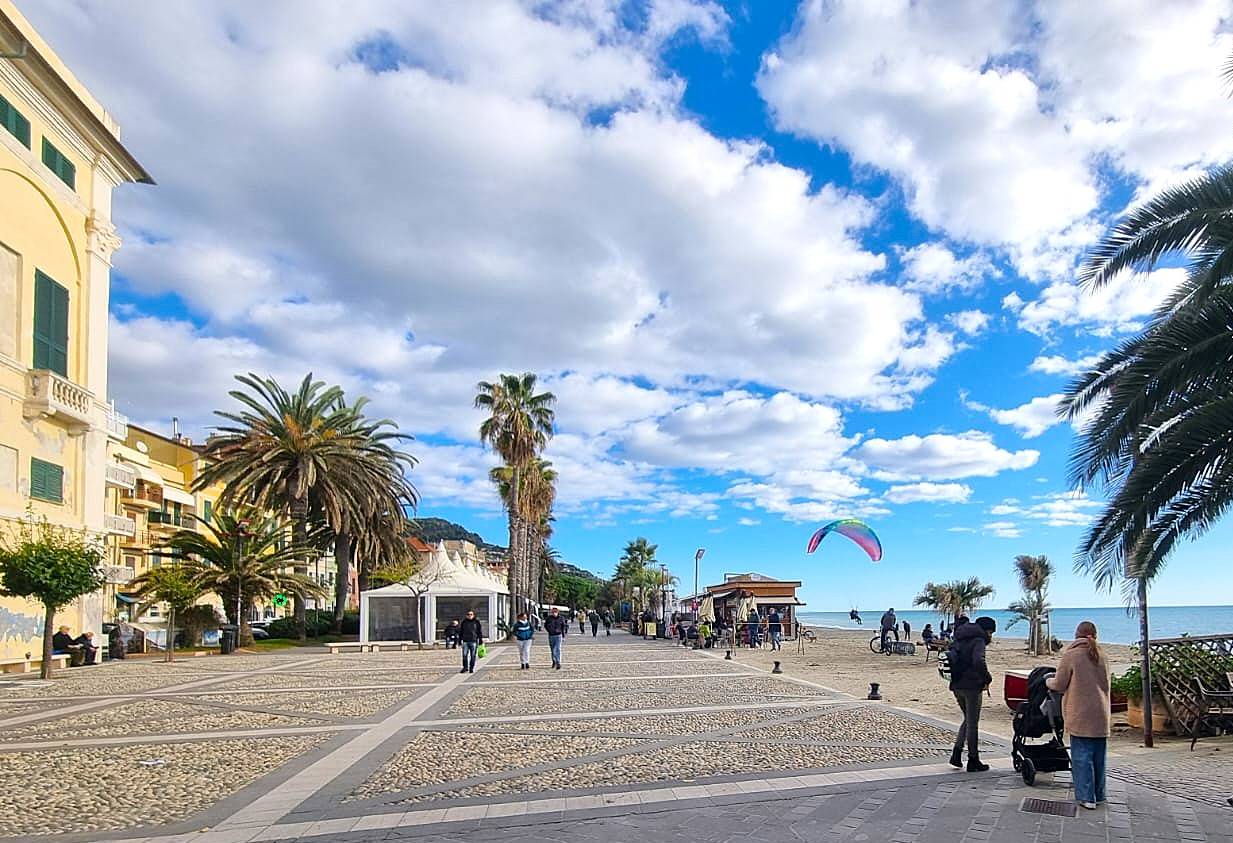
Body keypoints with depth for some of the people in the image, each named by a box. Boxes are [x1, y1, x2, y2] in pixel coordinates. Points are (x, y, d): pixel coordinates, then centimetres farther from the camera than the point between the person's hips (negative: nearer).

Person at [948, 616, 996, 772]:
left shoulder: (959, 640, 15)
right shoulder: (978, 641, -11)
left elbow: (948, 656, 21)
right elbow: (978, 661, -28)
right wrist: (987, 679, -14)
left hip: (956, 686, 7)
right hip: (971, 686, -7)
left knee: (968, 719, 21)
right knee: (973, 724, 4)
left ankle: (956, 753, 12)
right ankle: (973, 761, 12)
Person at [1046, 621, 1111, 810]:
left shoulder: (1071, 655, -10)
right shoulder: (1102, 656, 6)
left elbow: (1059, 685, -7)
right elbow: (1105, 684, 13)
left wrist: (1048, 681, 14)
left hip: (1080, 715, -5)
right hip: (1101, 715, 5)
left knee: (1081, 755, 1)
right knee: (1098, 755, 14)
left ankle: (1086, 796, 0)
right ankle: (1098, 794, 23)